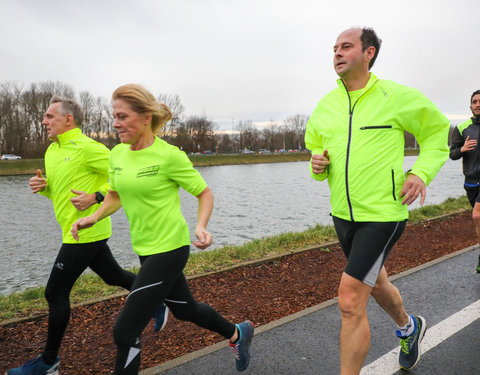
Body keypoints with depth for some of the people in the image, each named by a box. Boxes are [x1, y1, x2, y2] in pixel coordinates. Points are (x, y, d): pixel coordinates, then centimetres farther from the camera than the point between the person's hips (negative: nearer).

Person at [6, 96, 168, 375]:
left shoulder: (86, 147, -16)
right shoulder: (52, 151, 13)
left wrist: (96, 197, -24)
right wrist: (43, 186, 2)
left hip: (85, 233, -9)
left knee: (56, 293, 1)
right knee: (114, 276, 20)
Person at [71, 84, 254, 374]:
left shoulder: (169, 156, -17)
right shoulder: (117, 154, 2)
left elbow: (205, 193, -8)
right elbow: (115, 197, 16)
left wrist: (201, 227, -25)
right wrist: (93, 218, -2)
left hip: (169, 249, -8)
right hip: (145, 249, 8)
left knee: (125, 331, -5)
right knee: (185, 309, 25)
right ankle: (237, 333, 49)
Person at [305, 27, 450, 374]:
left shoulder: (397, 96, -9)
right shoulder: (326, 105, 5)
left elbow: (438, 131, 4)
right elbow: (316, 148, 18)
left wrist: (422, 173, -11)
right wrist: (317, 165, -6)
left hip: (383, 214, -6)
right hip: (343, 215, 6)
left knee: (350, 302, -11)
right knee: (375, 282, 26)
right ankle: (409, 327, 57)